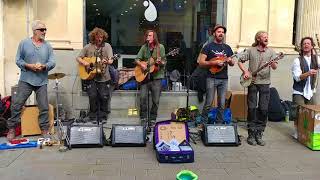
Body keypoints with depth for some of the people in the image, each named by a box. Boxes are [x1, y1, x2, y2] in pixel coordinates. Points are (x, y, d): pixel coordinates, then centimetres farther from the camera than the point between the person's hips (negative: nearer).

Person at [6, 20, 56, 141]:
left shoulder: (48, 46, 7)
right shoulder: (24, 43, 3)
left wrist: (43, 66, -17)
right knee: (17, 104, 1)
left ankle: (45, 130, 15)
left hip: (42, 82, 1)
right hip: (26, 80, -1)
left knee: (44, 107, 2)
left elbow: (52, 62, 2)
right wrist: (28, 66, -14)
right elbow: (18, 60, 2)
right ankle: (12, 129, 16)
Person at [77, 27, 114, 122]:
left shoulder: (107, 46, 3)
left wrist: (107, 61, -30)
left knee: (104, 97, -1)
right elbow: (78, 58, 10)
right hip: (91, 76, 1)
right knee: (93, 96, -2)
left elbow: (111, 60, -7)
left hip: (104, 77, 0)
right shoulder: (88, 47, 6)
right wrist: (83, 62, -11)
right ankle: (93, 117, 14)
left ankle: (102, 117, 16)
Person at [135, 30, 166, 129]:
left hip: (156, 77, -2)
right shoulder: (144, 47, 8)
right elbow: (137, 59, 10)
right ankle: (143, 118, 6)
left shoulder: (160, 47, 1)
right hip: (144, 76, 2)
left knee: (155, 100, -1)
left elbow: (164, 62, 1)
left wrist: (160, 62, -21)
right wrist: (141, 64, -10)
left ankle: (152, 119, 14)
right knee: (143, 97, -9)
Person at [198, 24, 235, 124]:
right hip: (211, 78, -4)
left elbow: (232, 64, 19)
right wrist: (214, 62, -16)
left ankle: (219, 123, 16)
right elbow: (201, 62, -5)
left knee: (222, 104, 5)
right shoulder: (208, 46, 2)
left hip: (224, 79, 4)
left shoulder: (227, 48, 15)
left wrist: (230, 61, -4)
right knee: (208, 103, -5)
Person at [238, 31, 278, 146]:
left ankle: (259, 134, 12)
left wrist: (273, 64, -26)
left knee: (263, 109, 0)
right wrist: (245, 71, -7)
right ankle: (251, 135, 7)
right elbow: (240, 61, 7)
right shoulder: (251, 50, 4)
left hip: (265, 83, 1)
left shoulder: (271, 52, 5)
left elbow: (275, 67, -4)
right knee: (252, 108, -1)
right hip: (252, 82, -1)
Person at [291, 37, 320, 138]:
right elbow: (297, 77, -14)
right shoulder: (297, 60, -6)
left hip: (310, 92, 4)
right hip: (299, 92, -4)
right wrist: (308, 73, -30)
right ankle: (297, 132, 10)